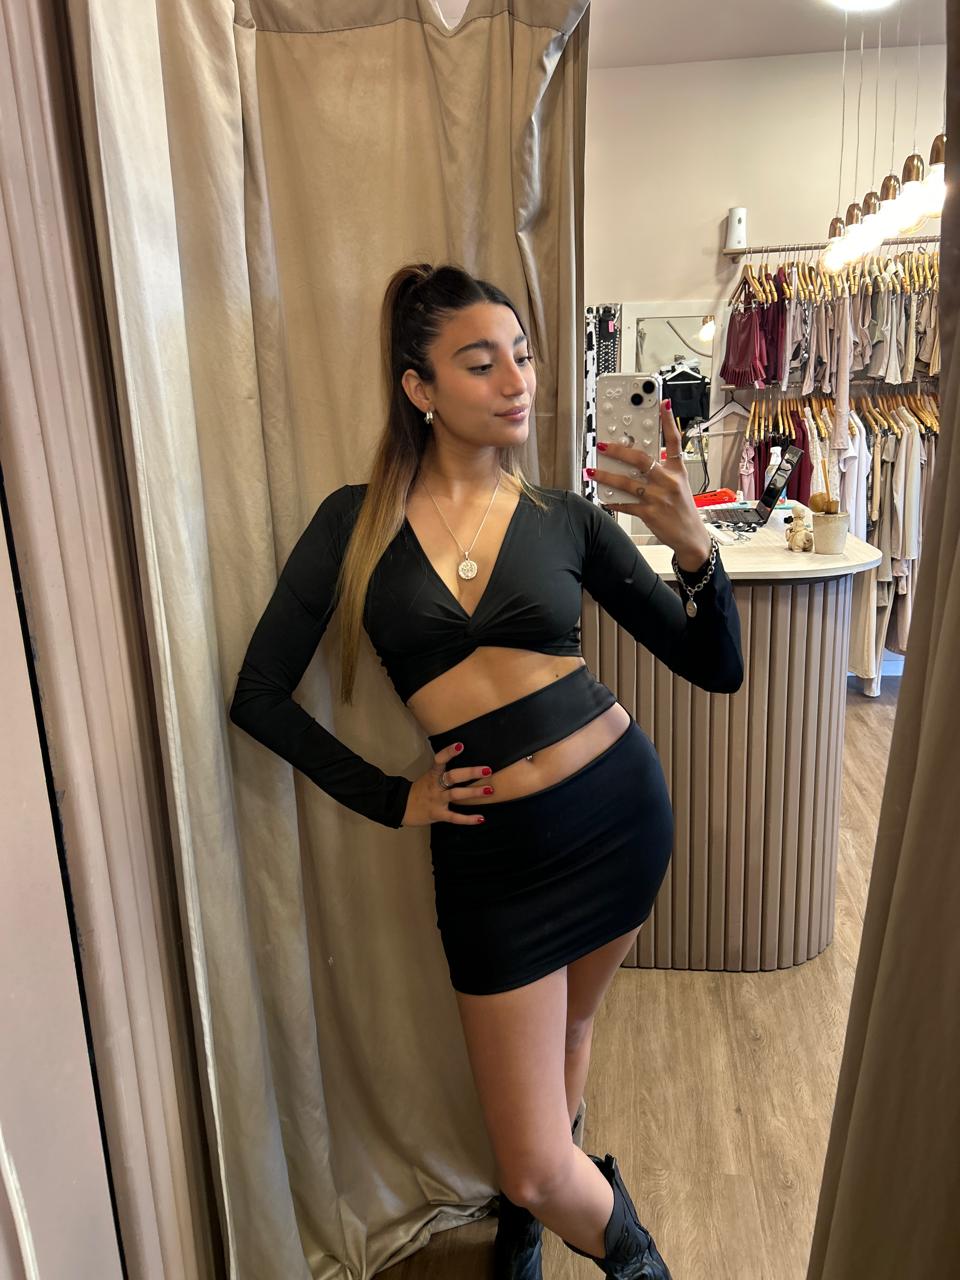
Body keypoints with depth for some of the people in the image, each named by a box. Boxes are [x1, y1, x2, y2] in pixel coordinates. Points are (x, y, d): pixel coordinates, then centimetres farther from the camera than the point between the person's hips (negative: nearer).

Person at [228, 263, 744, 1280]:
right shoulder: (357, 522, -3)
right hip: (488, 849, -1)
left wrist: (692, 548, -21)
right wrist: (390, 799, -4)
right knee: (539, 1172, 7)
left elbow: (718, 669, -2)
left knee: (563, 1033, 23)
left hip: (620, 807, 2)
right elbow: (260, 694, -1)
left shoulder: (566, 518, 0)